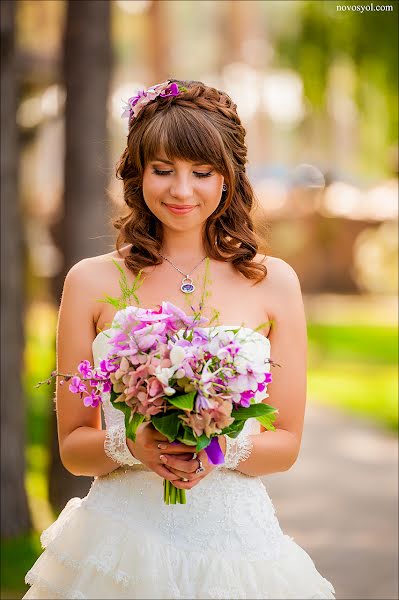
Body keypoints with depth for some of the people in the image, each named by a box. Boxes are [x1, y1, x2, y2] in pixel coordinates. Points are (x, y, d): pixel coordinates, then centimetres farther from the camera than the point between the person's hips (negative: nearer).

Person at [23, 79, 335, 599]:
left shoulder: (273, 283, 0)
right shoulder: (91, 282, -2)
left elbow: (286, 445, 4)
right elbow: (73, 448, 2)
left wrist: (224, 448, -15)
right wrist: (129, 446, -17)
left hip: (235, 544, 1)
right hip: (120, 544, 0)